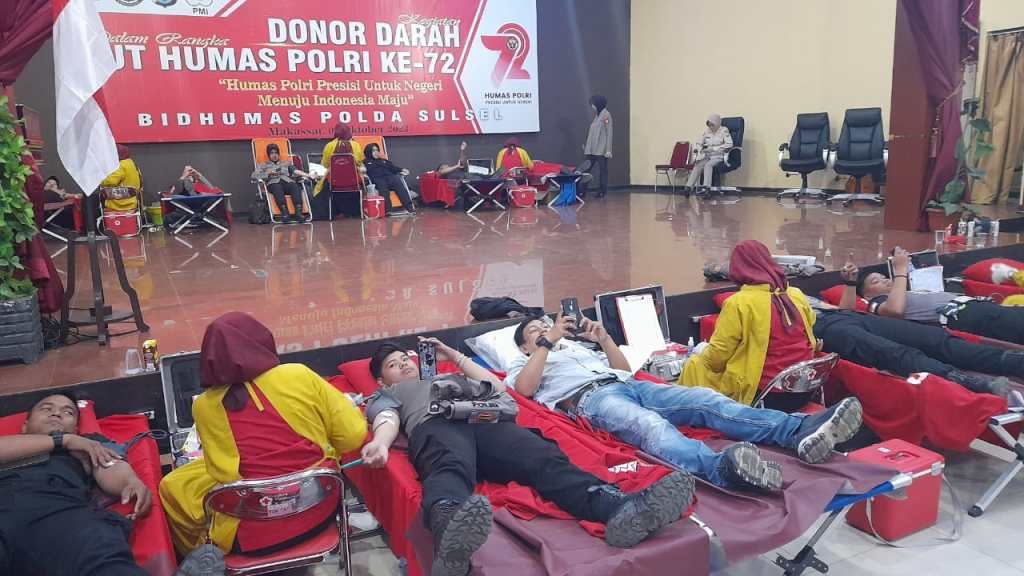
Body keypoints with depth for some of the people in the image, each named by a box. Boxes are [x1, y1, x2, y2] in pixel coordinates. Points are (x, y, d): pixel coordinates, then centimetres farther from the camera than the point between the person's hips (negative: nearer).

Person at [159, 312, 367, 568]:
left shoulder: (204, 406, -9)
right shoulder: (298, 375, -9)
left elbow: (225, 472, -5)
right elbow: (353, 434, -6)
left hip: (253, 535, -2)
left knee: (172, 486, 19)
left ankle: (203, 550, 37)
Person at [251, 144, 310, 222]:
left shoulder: (286, 163, 33)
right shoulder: (263, 165, 28)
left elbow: (294, 171, 16)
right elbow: (254, 176, 13)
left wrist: (306, 175, -4)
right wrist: (268, 173, -1)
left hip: (287, 181, 2)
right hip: (273, 183, -2)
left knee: (295, 187, -35)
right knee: (277, 188, -39)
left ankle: (298, 213, -53)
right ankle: (285, 213, -58)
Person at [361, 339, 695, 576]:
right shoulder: (385, 396, 36)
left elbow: (496, 386, 39)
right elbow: (387, 419, 12)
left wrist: (454, 355, 45)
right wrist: (380, 443, -14)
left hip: (487, 419, 4)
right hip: (435, 426, -3)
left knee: (543, 457, -30)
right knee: (449, 471, -43)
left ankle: (619, 509, -57)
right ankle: (452, 537, -78)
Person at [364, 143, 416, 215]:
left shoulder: (383, 160, 35)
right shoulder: (366, 162, 24)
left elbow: (393, 167, 25)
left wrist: (401, 170, 9)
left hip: (389, 176, 3)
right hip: (378, 179, -3)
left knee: (398, 184, -28)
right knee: (382, 186, -37)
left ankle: (409, 206, -41)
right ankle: (387, 209, -51)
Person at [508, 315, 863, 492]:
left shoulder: (579, 347, 40)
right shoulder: (521, 365, 25)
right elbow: (525, 388, -1)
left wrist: (602, 337, 19)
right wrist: (549, 341, 1)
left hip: (630, 386, 7)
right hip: (589, 398, -7)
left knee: (706, 400, -19)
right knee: (651, 426, -40)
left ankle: (800, 432, -39)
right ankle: (722, 469, -71)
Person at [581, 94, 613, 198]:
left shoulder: (606, 114, -7)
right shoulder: (595, 115, 16)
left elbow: (609, 133, -11)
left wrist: (608, 149, -15)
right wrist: (586, 145, 16)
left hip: (601, 150, -7)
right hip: (592, 149, 7)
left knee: (603, 170, 2)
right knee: (586, 169, 1)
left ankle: (603, 191, 9)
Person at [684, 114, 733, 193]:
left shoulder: (724, 130, -3)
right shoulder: (707, 131, 12)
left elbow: (729, 144, -14)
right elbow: (699, 143, 19)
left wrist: (714, 148, -17)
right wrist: (701, 150, -4)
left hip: (719, 156, -5)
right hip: (707, 156, 5)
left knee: (708, 165, -33)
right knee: (697, 166, -22)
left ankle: (706, 188, -43)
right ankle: (688, 188, -32)